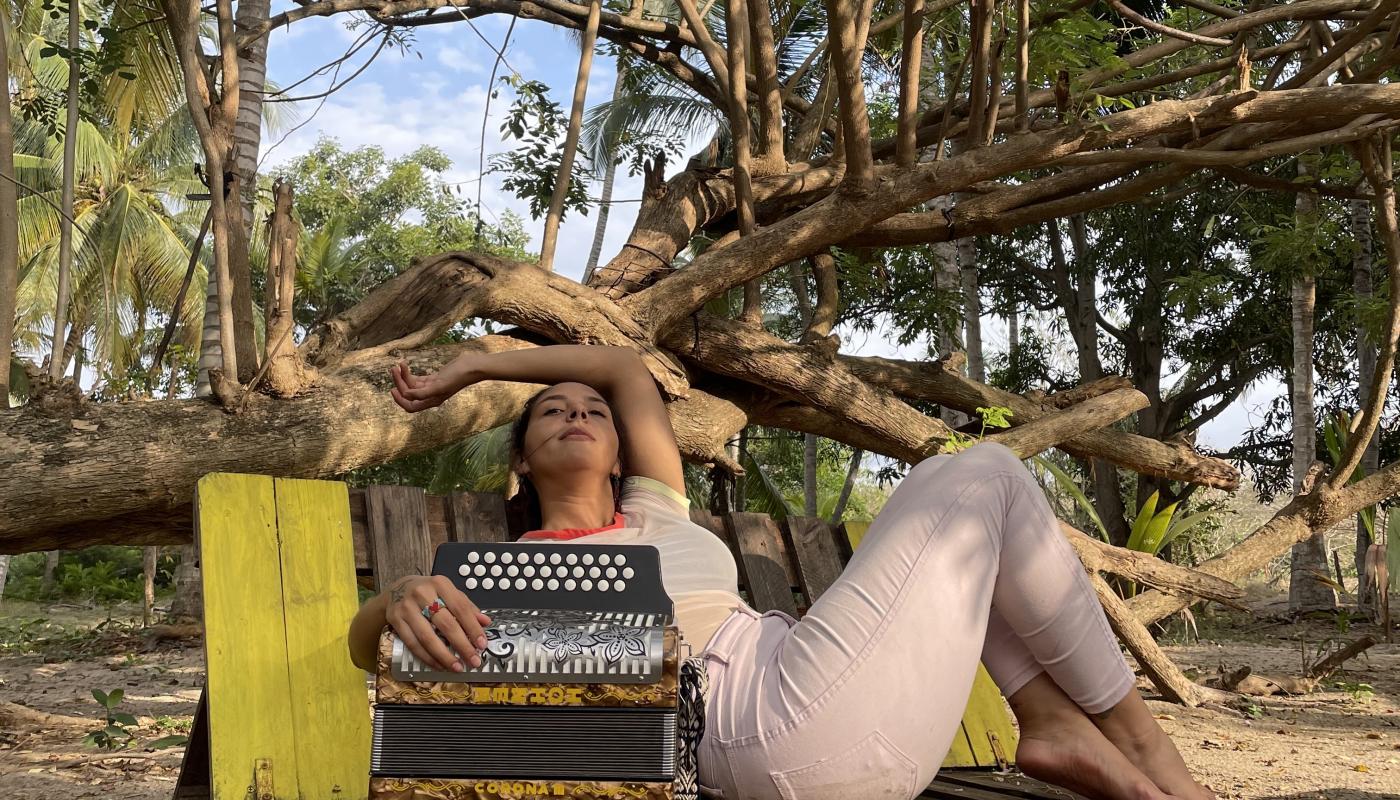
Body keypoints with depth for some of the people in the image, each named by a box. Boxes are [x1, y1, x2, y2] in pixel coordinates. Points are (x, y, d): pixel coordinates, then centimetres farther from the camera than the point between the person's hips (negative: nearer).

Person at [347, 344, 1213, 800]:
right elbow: (366, 641, -6)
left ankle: (1053, 722, 4)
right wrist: (407, 595, -31)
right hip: (784, 728, -8)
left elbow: (623, 366, 32)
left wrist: (468, 368, 31)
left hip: (823, 711, 8)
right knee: (988, 476, -3)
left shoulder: (657, 514, 25)